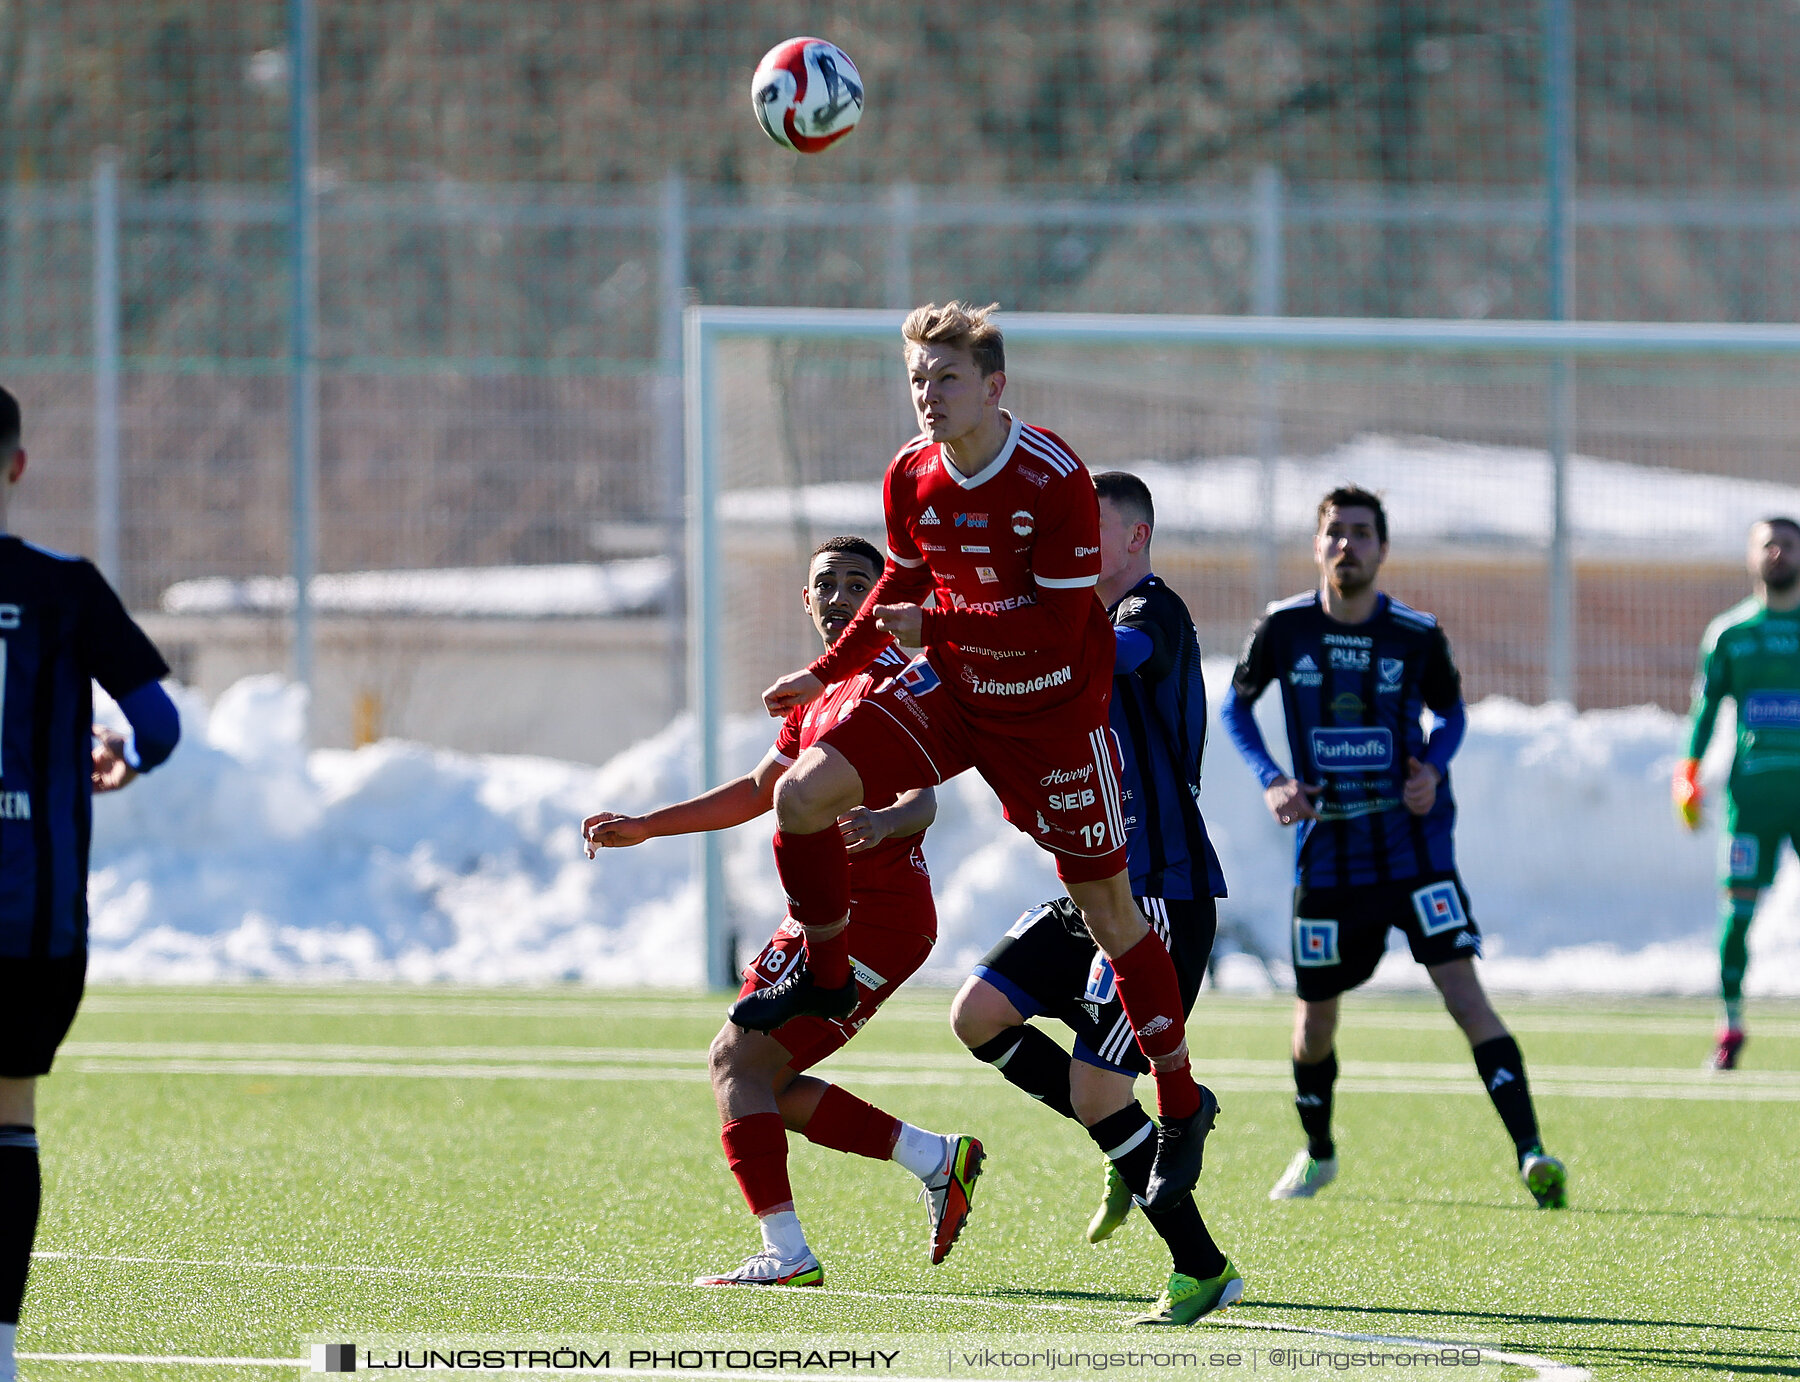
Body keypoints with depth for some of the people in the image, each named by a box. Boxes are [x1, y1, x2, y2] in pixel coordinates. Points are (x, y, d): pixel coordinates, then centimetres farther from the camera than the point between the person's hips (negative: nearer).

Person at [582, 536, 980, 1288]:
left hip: (873, 916, -10)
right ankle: (938, 1159, 15)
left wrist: (884, 820, -47)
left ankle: (786, 1254, -18)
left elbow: (923, 800, -24)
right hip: (826, 911, 10)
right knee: (761, 1081, 12)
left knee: (739, 1059, -15)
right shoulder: (820, 696, 20)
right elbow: (759, 790, 32)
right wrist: (644, 826, 32)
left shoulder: (889, 681, -10)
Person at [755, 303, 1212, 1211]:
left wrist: (938, 622, -24)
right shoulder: (911, 478, -3)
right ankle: (825, 976, 10)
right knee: (803, 794, -13)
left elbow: (1061, 623, -24)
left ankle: (1182, 1106, 15)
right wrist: (828, 671, 13)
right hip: (953, 690, 5)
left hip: (1053, 710, -5)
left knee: (1106, 909, 1)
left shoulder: (1055, 480, -22)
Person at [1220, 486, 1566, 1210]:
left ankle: (1532, 1156, -23)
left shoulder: (1417, 635, -5)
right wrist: (1270, 780, -4)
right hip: (1326, 850, 2)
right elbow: (1236, 703, 12)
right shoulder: (1283, 627, -4)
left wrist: (1432, 768, -8)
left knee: (1463, 988, -17)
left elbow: (1449, 712, 13)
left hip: (1413, 844, -2)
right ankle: (1317, 1153, 38)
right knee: (1315, 1016, 10)